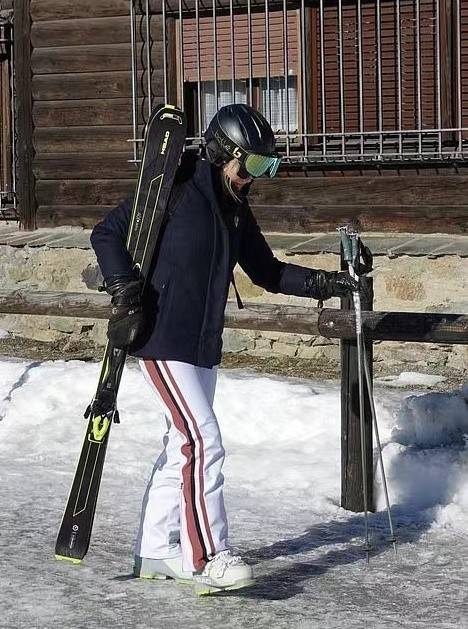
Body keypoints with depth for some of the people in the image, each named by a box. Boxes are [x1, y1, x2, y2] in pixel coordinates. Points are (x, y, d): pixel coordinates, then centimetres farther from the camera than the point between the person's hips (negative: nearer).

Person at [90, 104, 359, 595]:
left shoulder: (235, 210, 11)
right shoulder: (175, 190, -12)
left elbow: (268, 273, 18)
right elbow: (106, 233, -10)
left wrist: (323, 283, 7)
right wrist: (125, 291, -20)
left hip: (203, 345, 9)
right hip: (161, 339, -9)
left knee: (183, 444, 13)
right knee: (203, 441, -14)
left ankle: (154, 551, 23)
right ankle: (205, 558, -10)